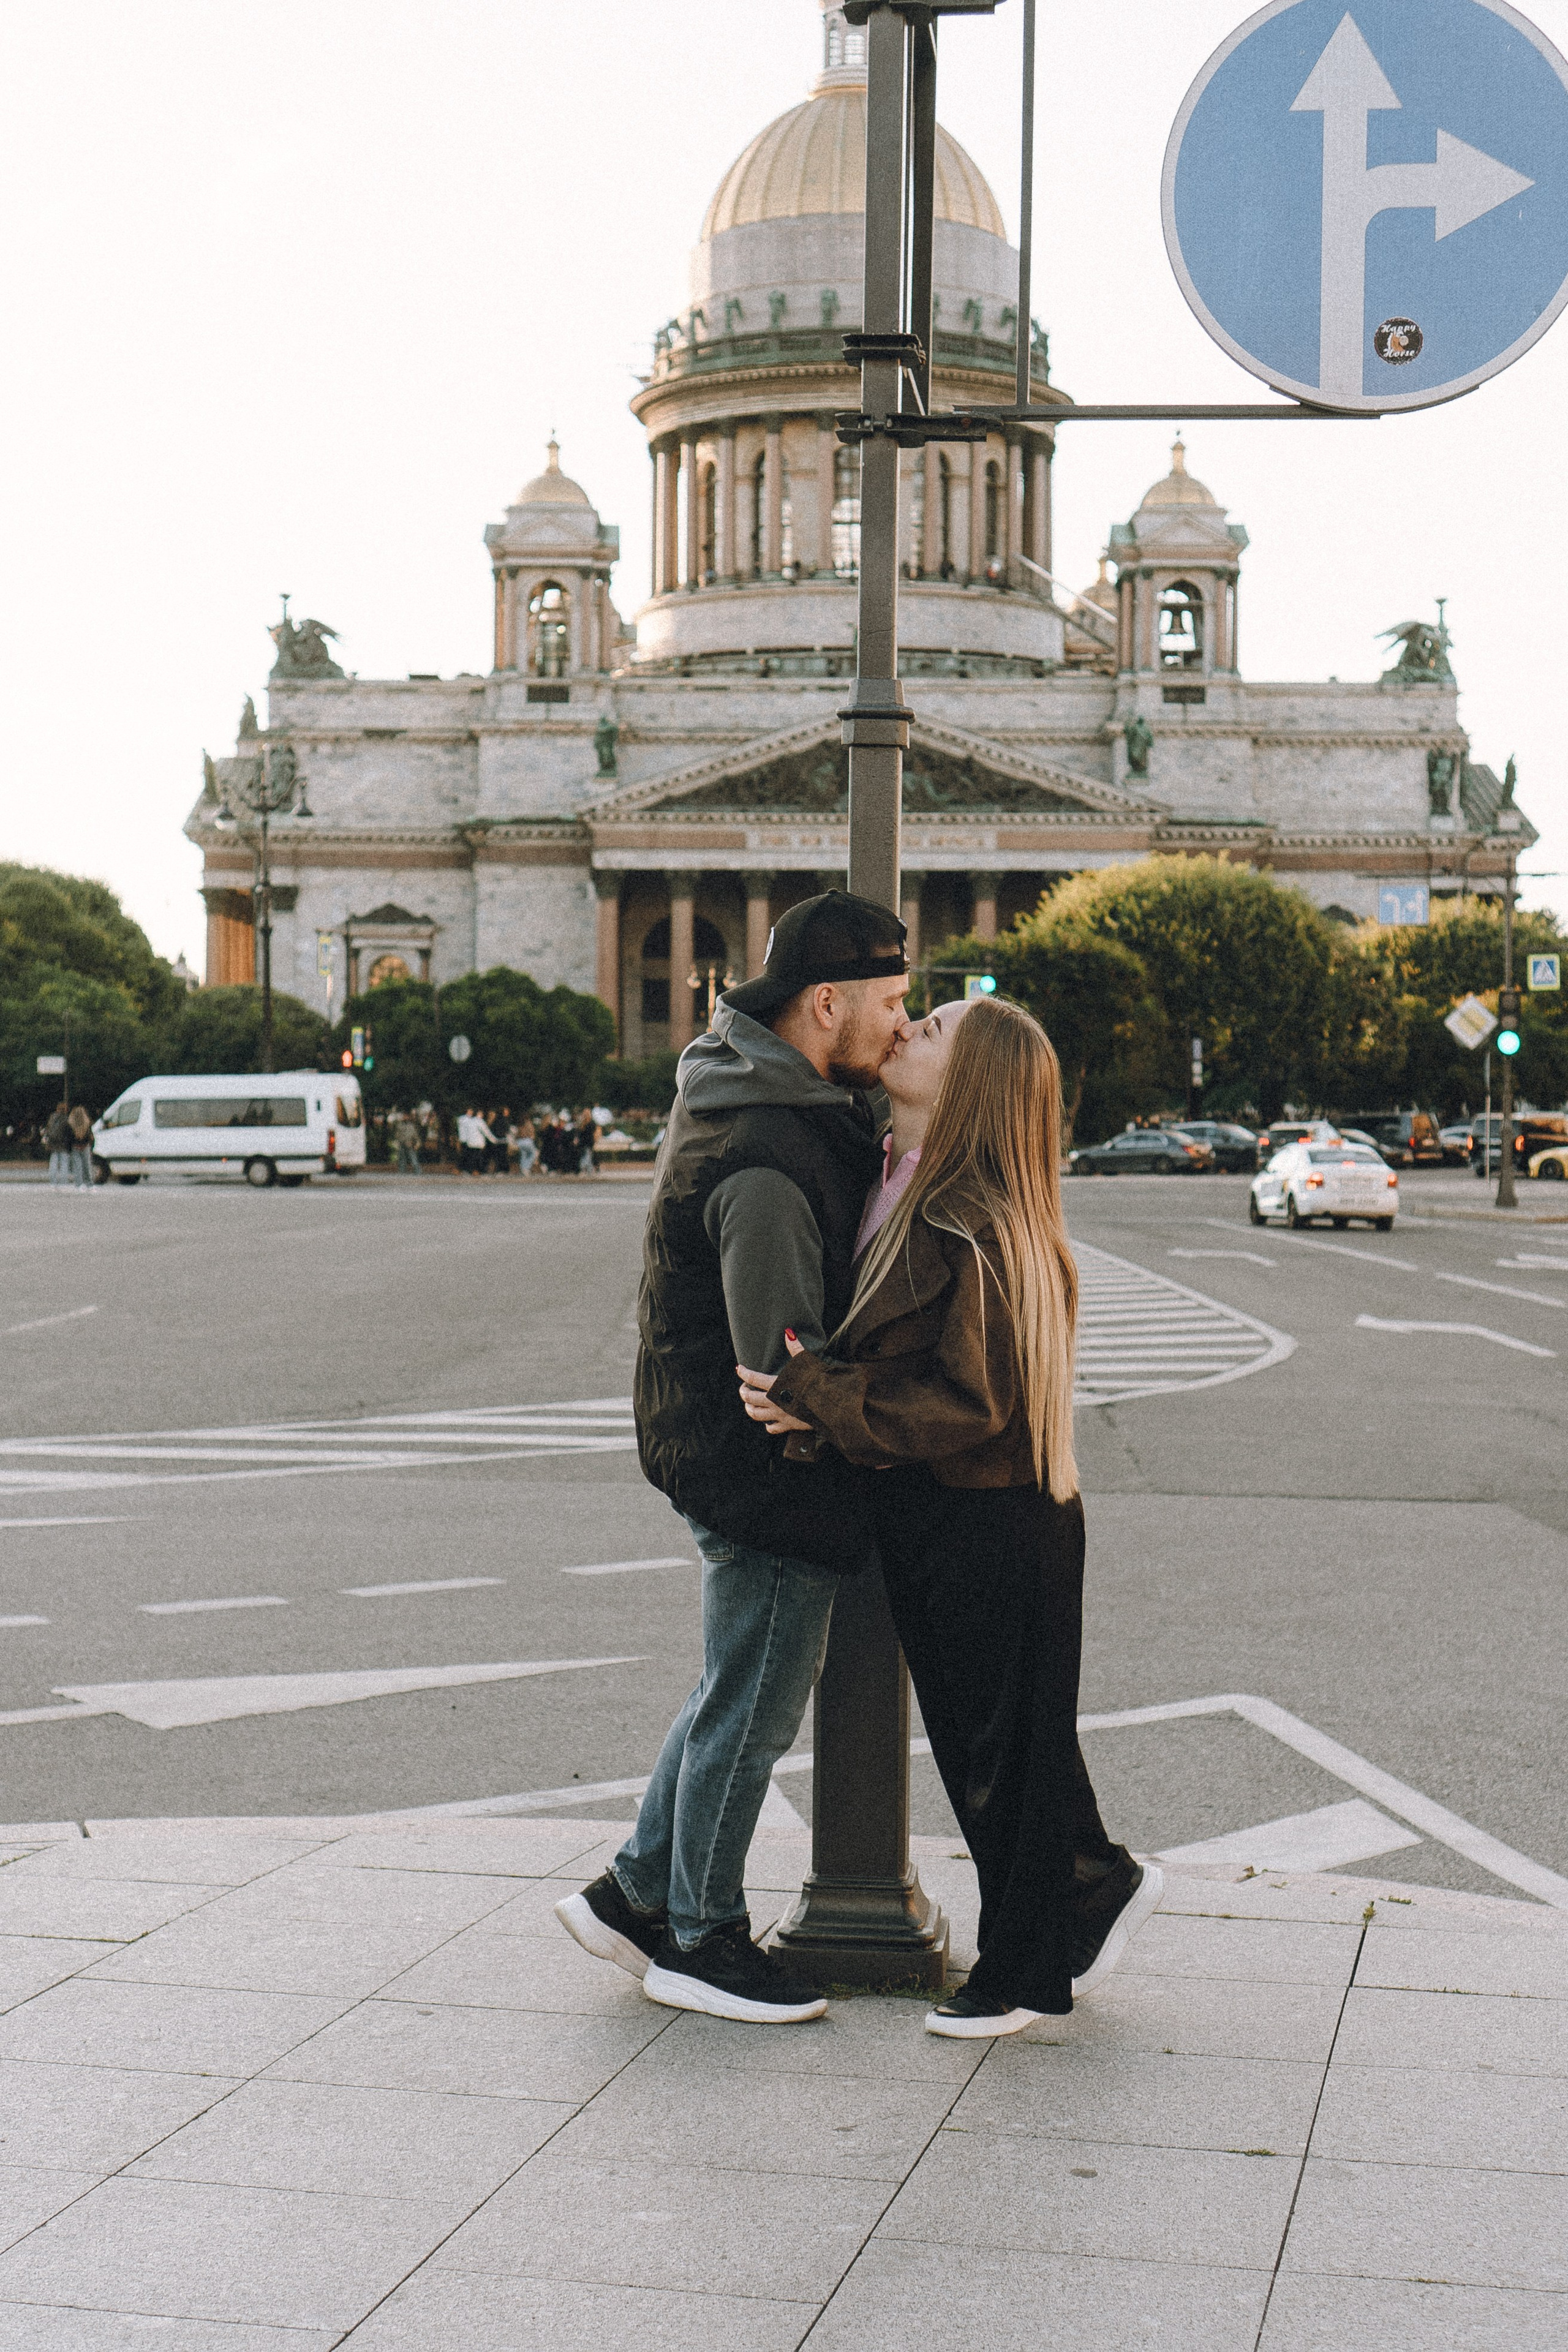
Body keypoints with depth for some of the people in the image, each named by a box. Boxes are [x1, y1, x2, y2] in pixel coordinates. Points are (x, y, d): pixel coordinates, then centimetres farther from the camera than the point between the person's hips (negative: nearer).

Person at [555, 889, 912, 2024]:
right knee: (751, 1711, 5)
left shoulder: (765, 1088, 6)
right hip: (767, 1474, -10)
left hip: (721, 1451, 10)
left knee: (739, 1694, 22)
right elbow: (786, 1364, -27)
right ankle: (702, 1941, 20)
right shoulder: (766, 1159, -27)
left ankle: (636, 1895, 32)